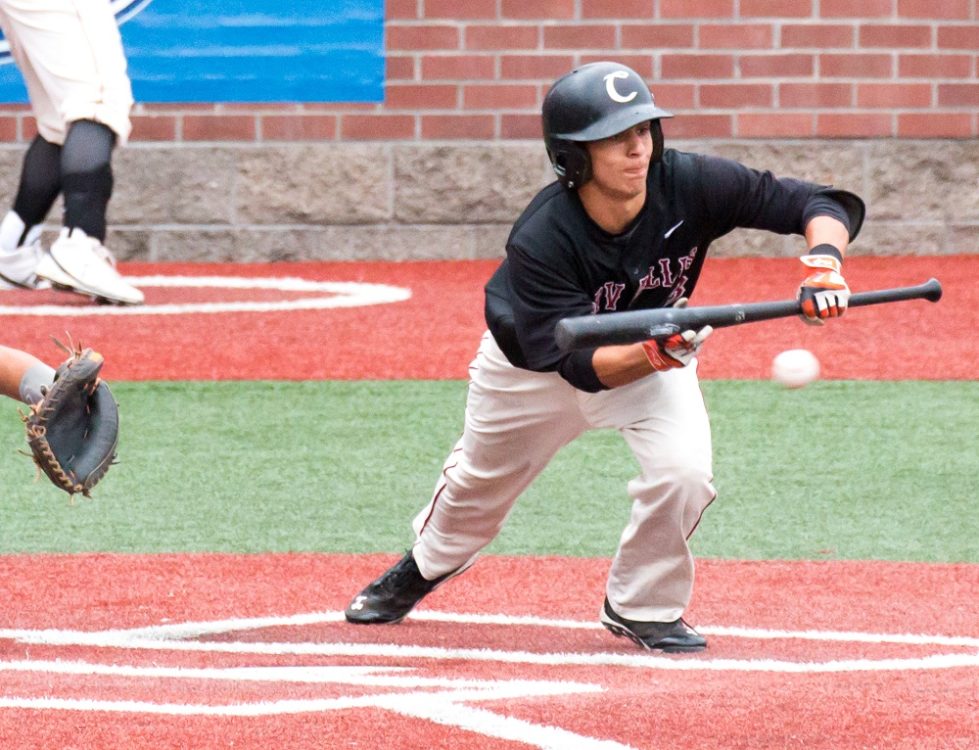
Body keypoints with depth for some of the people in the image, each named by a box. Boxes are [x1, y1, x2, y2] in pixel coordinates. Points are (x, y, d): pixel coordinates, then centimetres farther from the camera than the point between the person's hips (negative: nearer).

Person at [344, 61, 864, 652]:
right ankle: (428, 565, 57)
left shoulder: (689, 186, -33)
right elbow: (584, 366, -39)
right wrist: (656, 354, -58)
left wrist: (823, 261, -51)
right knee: (480, 481, 21)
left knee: (683, 469, -24)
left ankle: (641, 606, 4)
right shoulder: (540, 241, -38)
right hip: (535, 359, -1)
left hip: (656, 353, 1)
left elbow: (822, 204, -30)